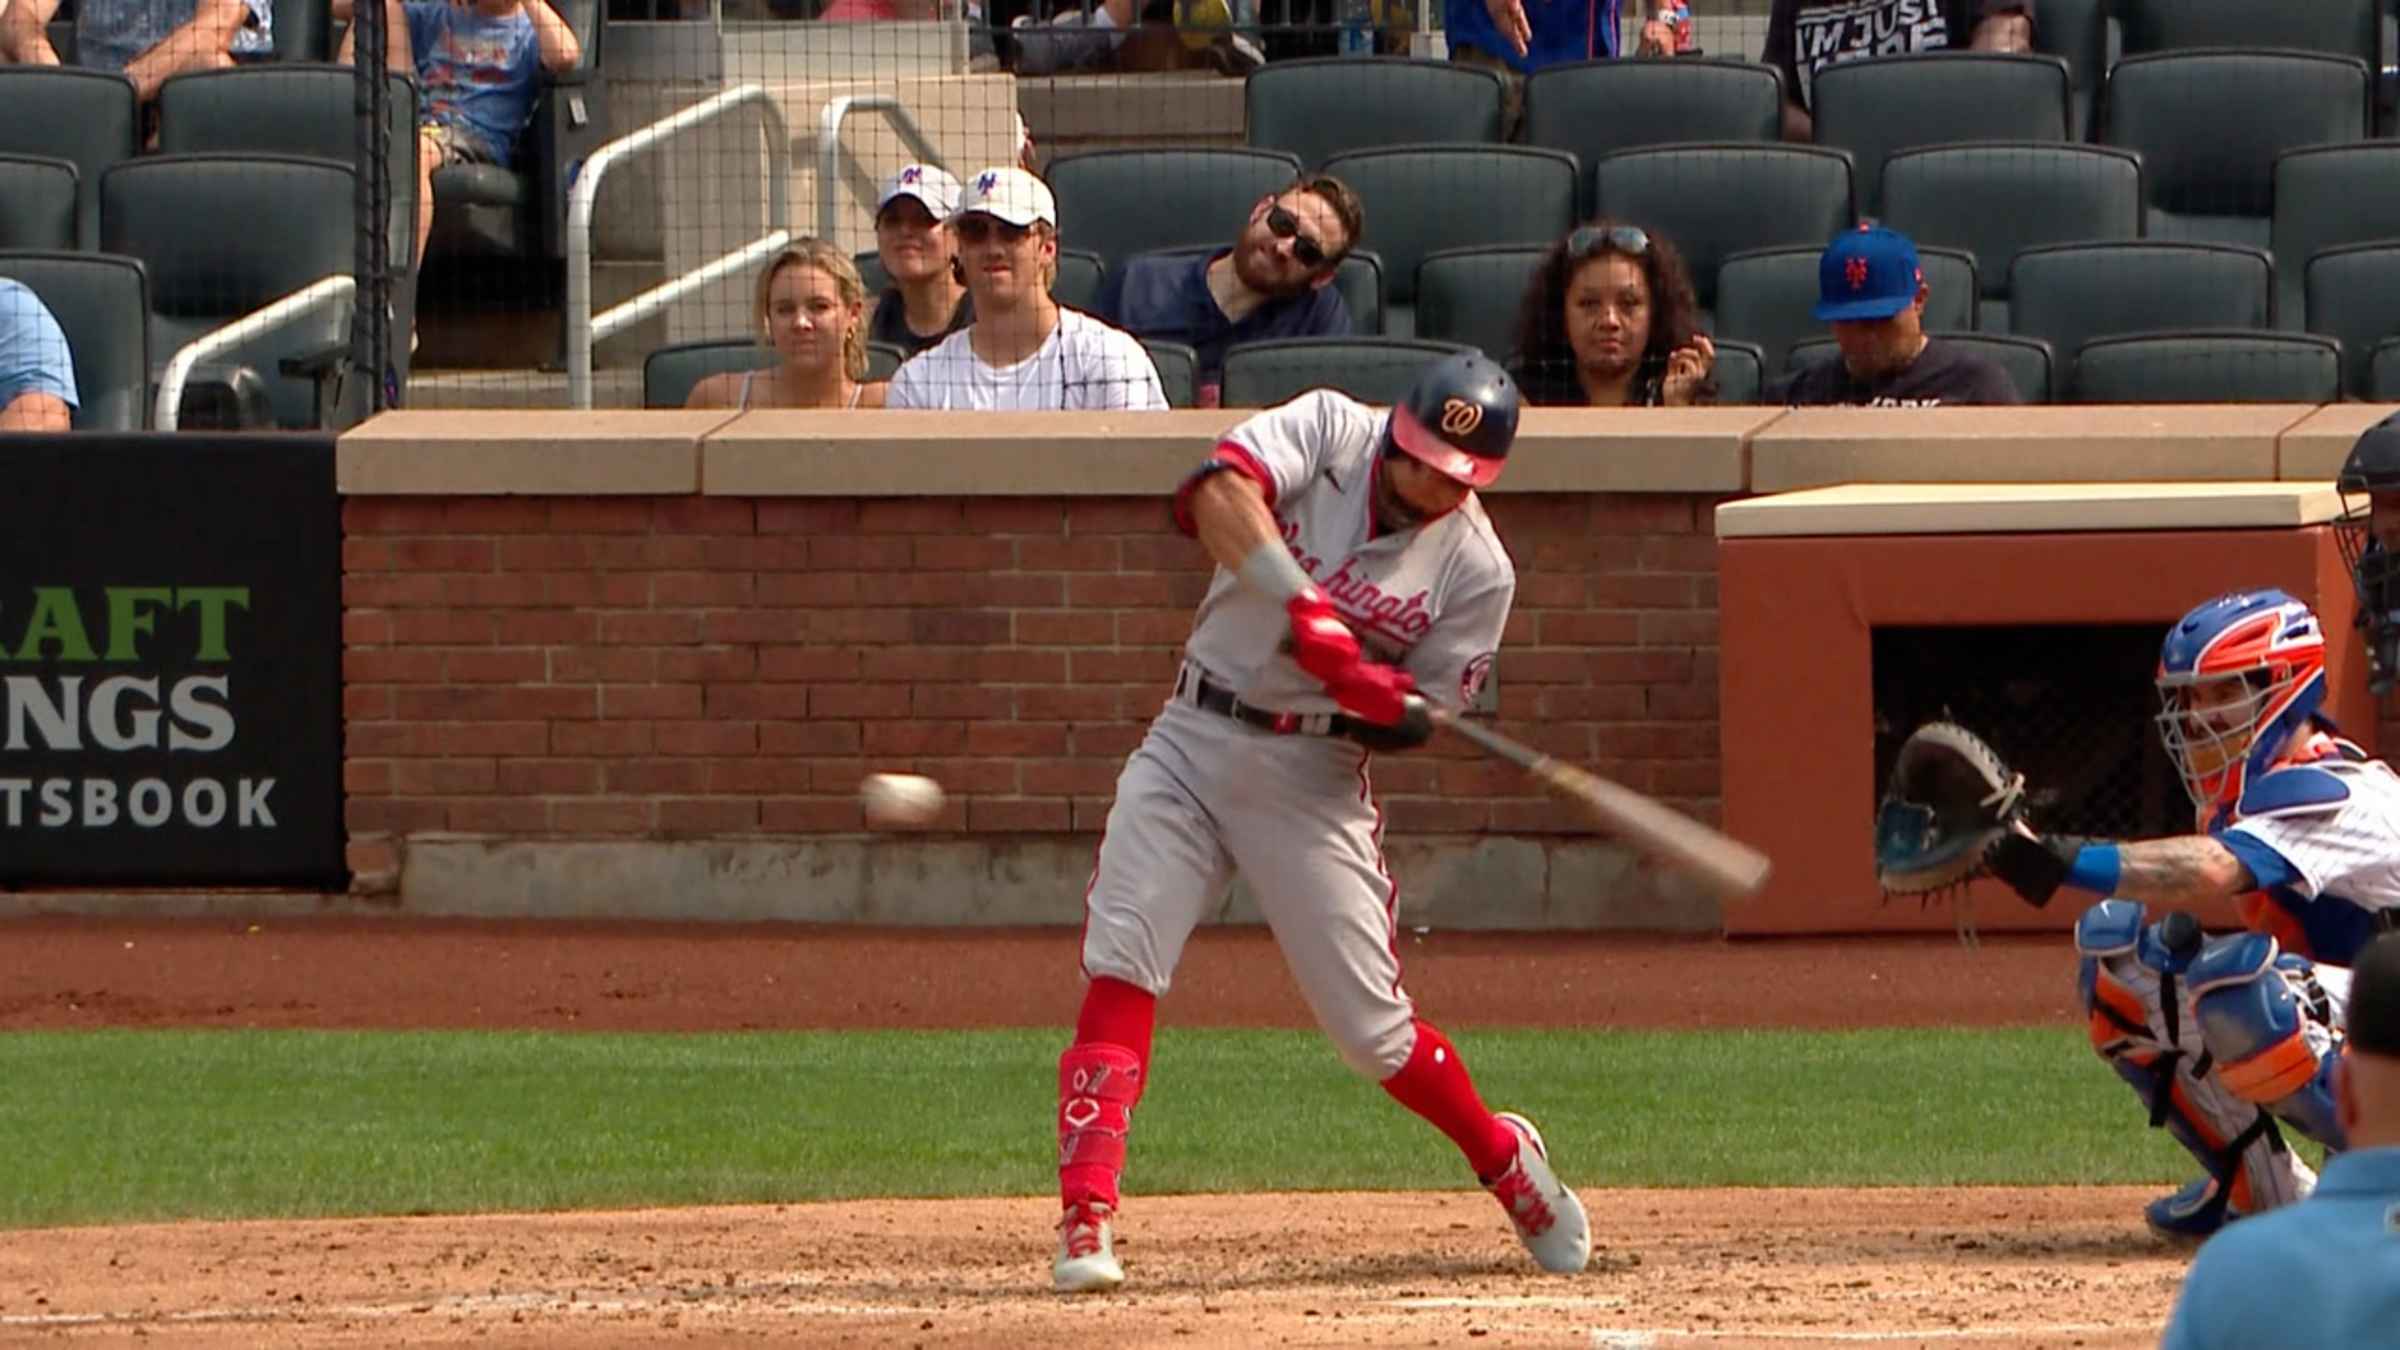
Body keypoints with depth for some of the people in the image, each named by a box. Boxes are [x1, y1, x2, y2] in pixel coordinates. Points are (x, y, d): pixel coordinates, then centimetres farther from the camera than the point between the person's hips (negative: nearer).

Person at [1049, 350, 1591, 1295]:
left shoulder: (1476, 570, -6)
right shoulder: (1328, 430, -6)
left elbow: (1419, 721, -4)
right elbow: (1218, 490, -24)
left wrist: (1380, 693, -28)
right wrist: (1301, 604, -35)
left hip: (1314, 780, -1)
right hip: (1191, 744, 1)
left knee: (1372, 1030, 0)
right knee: (1120, 969, -14)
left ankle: (1505, 1159, 27)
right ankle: (1086, 1218, -16)